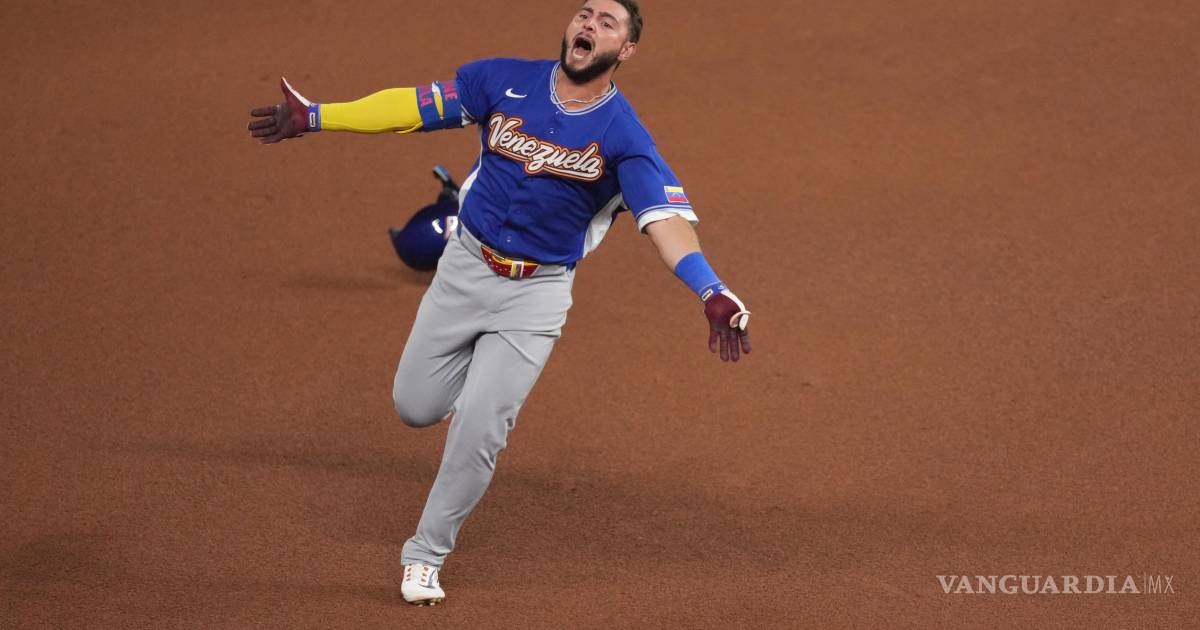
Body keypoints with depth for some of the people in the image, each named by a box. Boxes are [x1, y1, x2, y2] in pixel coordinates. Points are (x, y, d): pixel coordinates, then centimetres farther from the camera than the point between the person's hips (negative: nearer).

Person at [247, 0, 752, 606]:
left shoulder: (624, 137, -14)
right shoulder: (507, 81, -6)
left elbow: (665, 219, -27)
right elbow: (413, 106, -1)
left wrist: (710, 292, -44)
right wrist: (314, 116, -4)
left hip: (536, 292, -3)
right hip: (464, 270, 3)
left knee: (477, 430, -8)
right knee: (416, 407, 7)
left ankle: (426, 555, 13)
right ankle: (486, 384, 42)